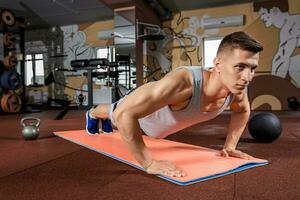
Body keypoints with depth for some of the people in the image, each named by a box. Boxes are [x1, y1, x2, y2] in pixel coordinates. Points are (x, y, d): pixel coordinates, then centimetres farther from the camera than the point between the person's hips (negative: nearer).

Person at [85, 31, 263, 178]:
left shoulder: (237, 87, -30)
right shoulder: (183, 83, -52)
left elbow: (243, 110, -4)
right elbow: (123, 113, -51)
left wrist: (230, 146, -9)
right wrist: (149, 163, -47)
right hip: (135, 113, -5)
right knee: (113, 113, 32)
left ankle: (109, 124, 74)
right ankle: (92, 114, 68)